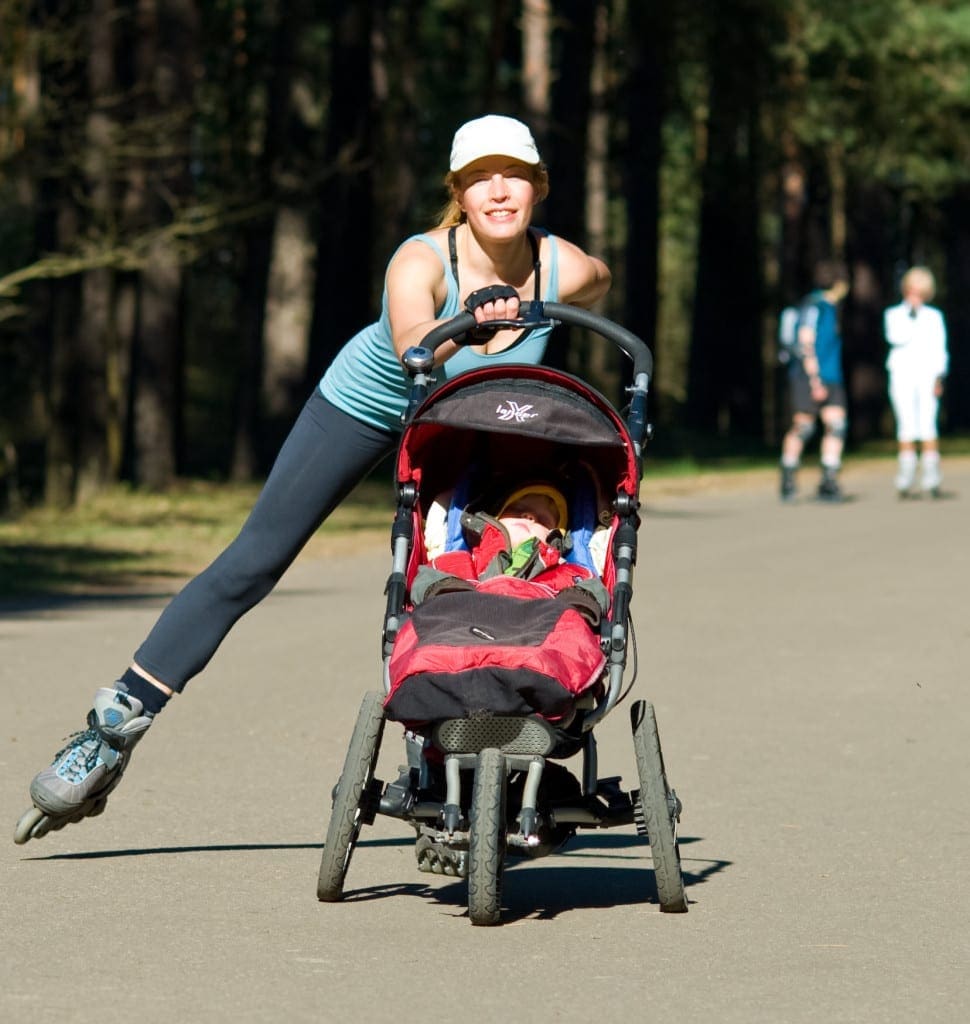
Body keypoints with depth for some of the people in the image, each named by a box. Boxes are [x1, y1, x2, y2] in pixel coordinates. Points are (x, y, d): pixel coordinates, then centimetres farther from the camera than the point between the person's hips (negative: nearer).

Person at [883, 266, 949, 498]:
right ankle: (905, 480, -3)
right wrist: (911, 315, -8)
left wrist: (939, 378, -2)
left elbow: (939, 349, 9)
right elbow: (896, 338, -8)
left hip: (927, 375, 0)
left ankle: (931, 479, -8)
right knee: (907, 427, -6)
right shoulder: (894, 314, 9)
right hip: (902, 374, 0)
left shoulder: (934, 316, 12)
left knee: (928, 425, -8)